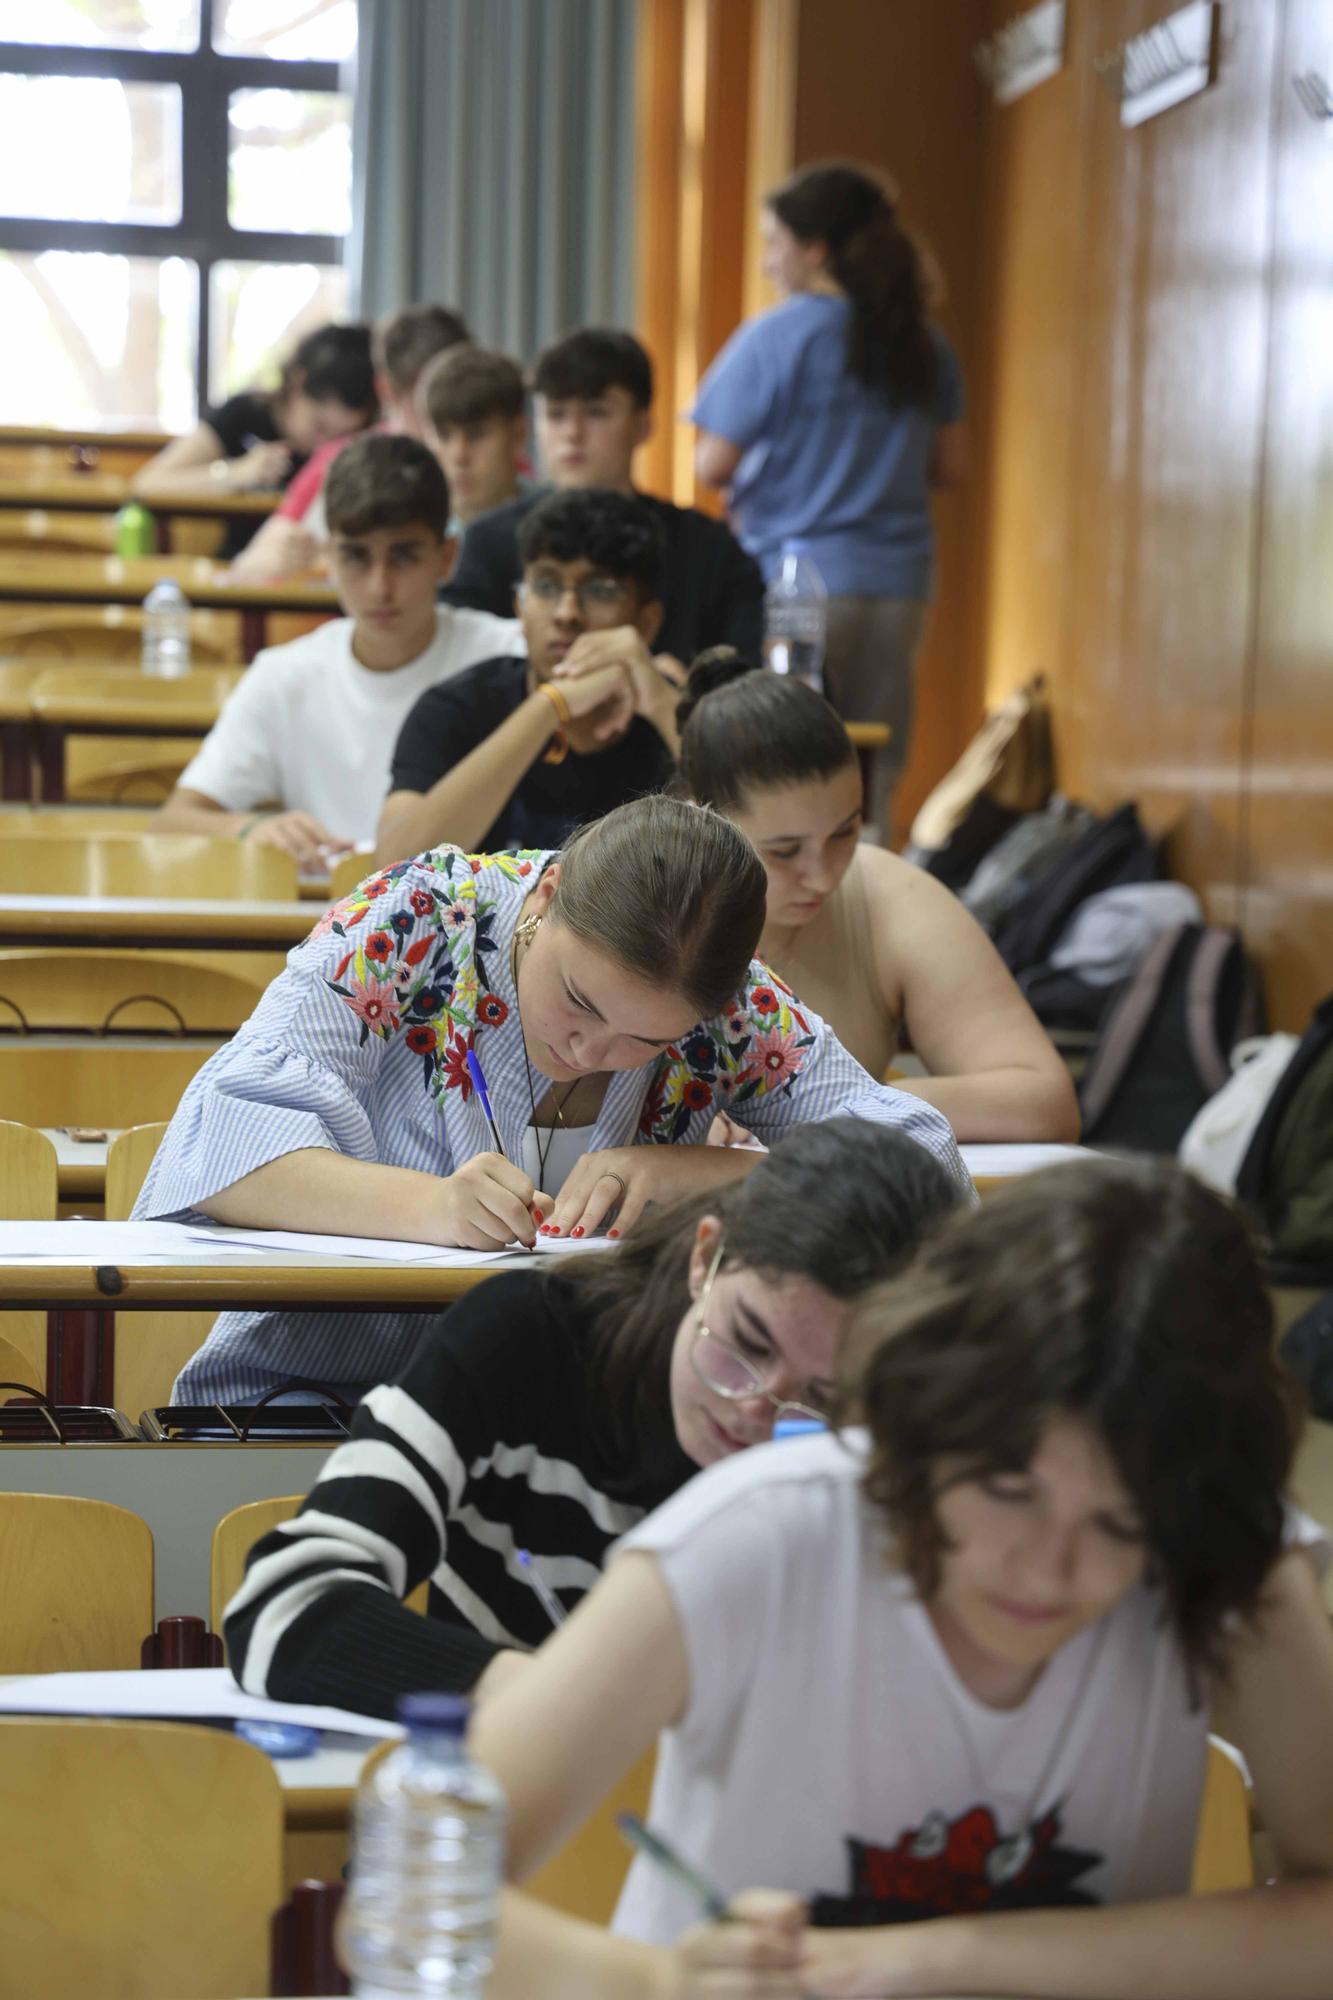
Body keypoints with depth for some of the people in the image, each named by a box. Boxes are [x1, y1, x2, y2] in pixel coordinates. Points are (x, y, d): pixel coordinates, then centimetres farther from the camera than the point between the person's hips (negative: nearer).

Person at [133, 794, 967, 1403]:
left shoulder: (733, 1007, -6)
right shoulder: (417, 922, -14)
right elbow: (222, 1144, -21)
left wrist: (683, 1173, -23)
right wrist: (427, 1205, -39)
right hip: (321, 1384, -2)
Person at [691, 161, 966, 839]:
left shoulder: (775, 337, -8)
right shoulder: (925, 345, 7)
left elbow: (712, 465, -8)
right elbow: (948, 466, 14)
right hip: (900, 580, 5)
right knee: (872, 789, 7)